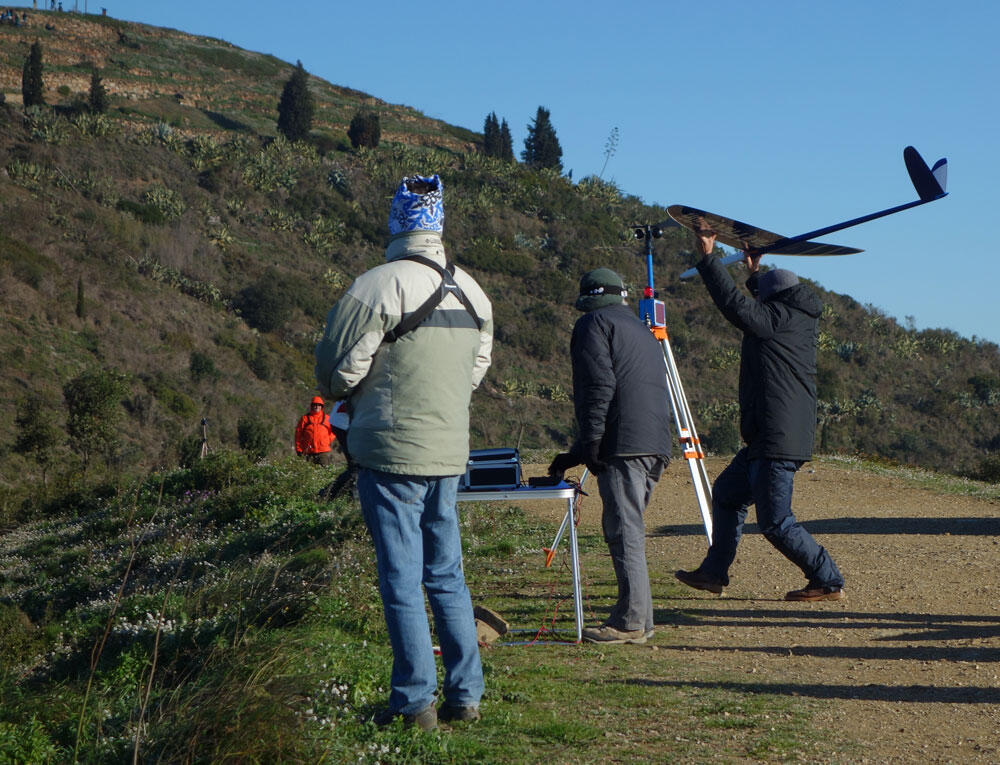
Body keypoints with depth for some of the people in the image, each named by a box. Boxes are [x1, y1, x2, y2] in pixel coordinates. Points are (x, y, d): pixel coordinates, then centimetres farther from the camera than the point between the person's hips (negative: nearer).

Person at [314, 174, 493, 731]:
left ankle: (415, 702, 3)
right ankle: (466, 695, 17)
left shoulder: (381, 286, -15)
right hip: (450, 453, 6)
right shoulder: (472, 292, 7)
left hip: (393, 453, -6)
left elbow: (339, 368, -11)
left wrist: (343, 393, 11)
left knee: (402, 580, 0)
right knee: (447, 576, 14)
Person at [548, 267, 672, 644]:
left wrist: (588, 445, -11)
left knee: (624, 531, -9)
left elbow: (597, 388, -11)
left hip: (623, 445, -9)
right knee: (629, 528, 13)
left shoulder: (593, 324, 4)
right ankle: (638, 618, 14)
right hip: (655, 444, 9)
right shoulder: (641, 330, 30)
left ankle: (631, 623, -11)